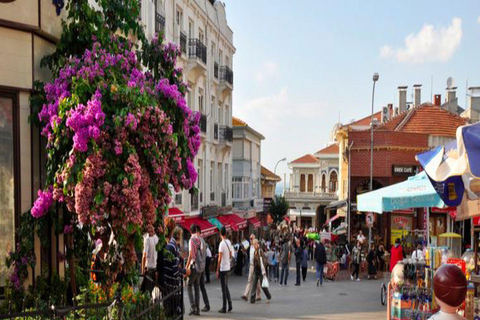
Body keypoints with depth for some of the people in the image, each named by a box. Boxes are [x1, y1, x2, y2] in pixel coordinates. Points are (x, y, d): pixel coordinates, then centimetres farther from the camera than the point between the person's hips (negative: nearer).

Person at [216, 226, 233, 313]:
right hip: (228, 267, 7)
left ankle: (224, 308, 1)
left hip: (223, 268, -7)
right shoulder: (229, 242, 5)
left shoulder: (222, 244, -16)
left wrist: (217, 270, -12)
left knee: (224, 288, -3)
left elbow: (220, 259, -16)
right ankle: (230, 305, 17)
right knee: (226, 287, 17)